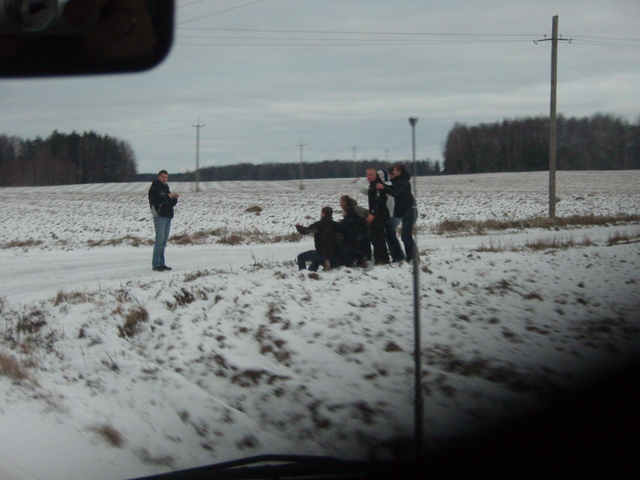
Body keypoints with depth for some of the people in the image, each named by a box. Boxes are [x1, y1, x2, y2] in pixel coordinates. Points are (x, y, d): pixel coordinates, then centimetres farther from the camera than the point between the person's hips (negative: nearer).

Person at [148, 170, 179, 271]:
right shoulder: (154, 188, -4)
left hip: (168, 216, 8)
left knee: (164, 241, 9)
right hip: (159, 216, -8)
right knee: (159, 240, -12)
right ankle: (156, 264, -12)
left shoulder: (166, 188, 20)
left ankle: (161, 263, 12)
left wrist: (174, 198, -2)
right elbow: (156, 201, -19)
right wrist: (168, 196, -21)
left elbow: (172, 204, 18)